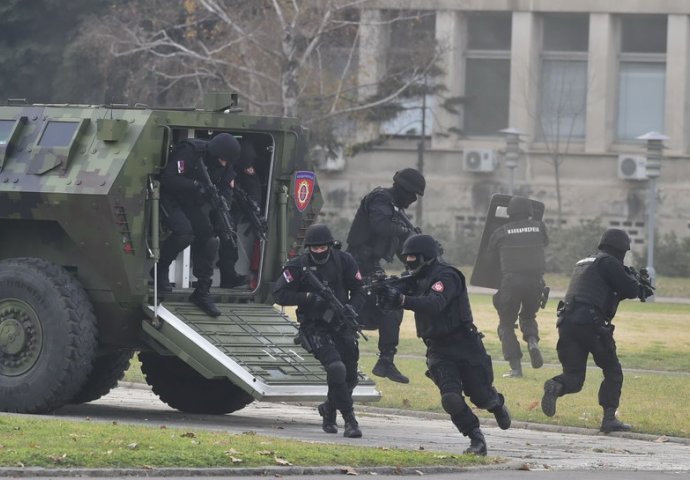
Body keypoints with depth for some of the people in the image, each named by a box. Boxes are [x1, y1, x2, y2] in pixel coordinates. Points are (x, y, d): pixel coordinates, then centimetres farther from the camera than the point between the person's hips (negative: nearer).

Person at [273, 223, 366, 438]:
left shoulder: (344, 261, 1)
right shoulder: (298, 266, -7)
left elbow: (359, 291, 6)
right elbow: (280, 294, -10)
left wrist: (352, 307, -15)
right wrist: (309, 297, -21)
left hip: (341, 325, 4)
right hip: (315, 328, -4)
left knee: (350, 376, 6)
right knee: (336, 368, -23)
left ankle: (329, 410, 34)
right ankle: (349, 420, -16)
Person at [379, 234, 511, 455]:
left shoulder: (446, 277, -17)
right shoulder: (417, 280, 8)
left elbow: (435, 304, -34)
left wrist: (402, 299, -46)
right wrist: (386, 291, -21)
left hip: (464, 345, -5)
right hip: (438, 349, 5)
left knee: (480, 395, 6)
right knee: (451, 399, -15)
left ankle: (497, 404, 42)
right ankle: (476, 439, -2)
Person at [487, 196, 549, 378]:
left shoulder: (501, 232, 4)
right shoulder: (538, 227, 8)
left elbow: (491, 254, 14)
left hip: (510, 282, -2)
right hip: (535, 281, 2)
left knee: (507, 324, 11)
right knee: (528, 317, 27)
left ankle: (515, 367, -2)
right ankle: (532, 340, -5)